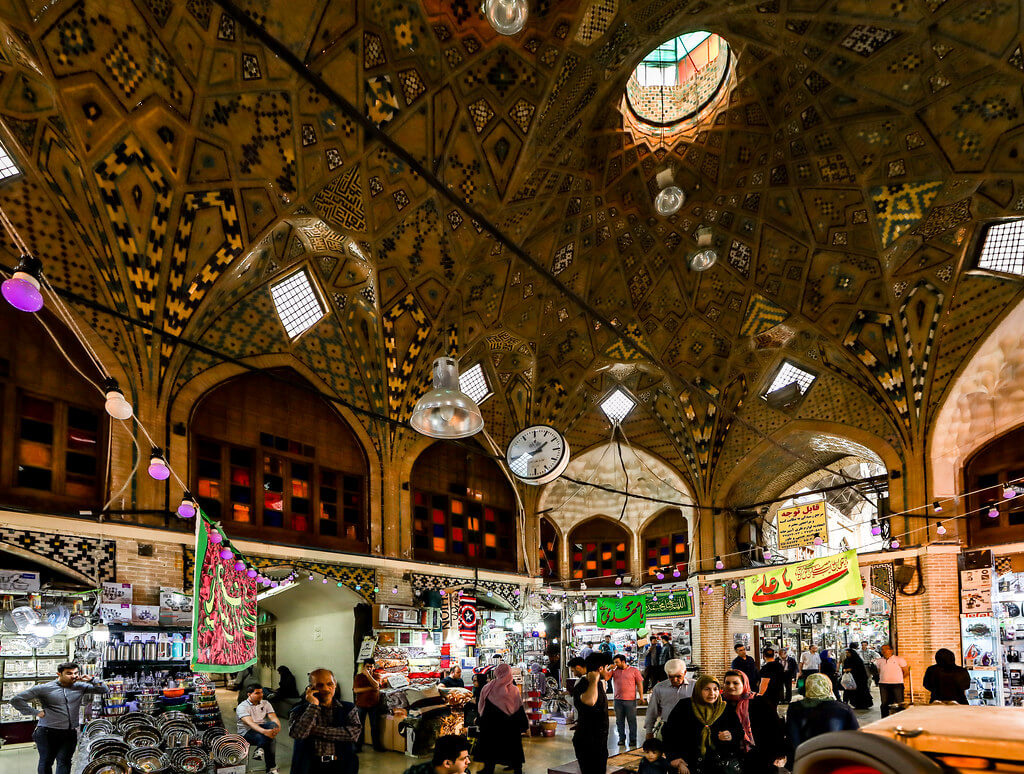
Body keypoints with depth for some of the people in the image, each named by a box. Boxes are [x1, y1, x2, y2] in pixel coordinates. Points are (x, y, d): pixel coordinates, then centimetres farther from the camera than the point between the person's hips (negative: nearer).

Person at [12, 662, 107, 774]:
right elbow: (16, 700, -3)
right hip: (47, 732, -2)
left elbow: (103, 690, 7)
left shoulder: (79, 687, 5)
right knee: (46, 762, 8)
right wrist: (35, 712, -7)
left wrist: (91, 680, -8)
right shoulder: (44, 688, -5)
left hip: (70, 733, 2)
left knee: (64, 762, 0)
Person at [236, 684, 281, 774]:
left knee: (273, 725, -31)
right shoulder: (242, 707, -8)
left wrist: (278, 727, -27)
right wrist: (264, 731, -41)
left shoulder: (265, 703, 11)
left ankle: (260, 750, -32)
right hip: (247, 733, -5)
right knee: (267, 739, -35)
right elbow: (250, 723, -25)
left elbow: (274, 718, -1)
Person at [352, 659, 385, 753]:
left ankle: (376, 745, 17)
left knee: (375, 727, 7)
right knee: (360, 727, 1)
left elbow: (376, 685, -13)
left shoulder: (376, 676, 7)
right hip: (361, 705, -2)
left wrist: (368, 675, -17)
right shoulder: (358, 677, 2)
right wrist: (370, 688, -13)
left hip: (374, 705, 2)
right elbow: (356, 690, -11)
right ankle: (358, 747, 9)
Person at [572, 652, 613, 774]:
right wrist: (594, 680, -33)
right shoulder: (581, 686, -21)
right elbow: (589, 701, -46)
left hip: (600, 740, 10)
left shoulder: (599, 683, 9)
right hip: (587, 742, -10)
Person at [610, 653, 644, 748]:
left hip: (630, 700, -3)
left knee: (632, 720, 1)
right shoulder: (614, 671, 11)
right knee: (619, 721, 7)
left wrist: (641, 696, -5)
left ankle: (632, 739, 10)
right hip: (618, 699, 3)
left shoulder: (634, 670, 3)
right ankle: (621, 739, 16)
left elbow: (639, 683, 3)